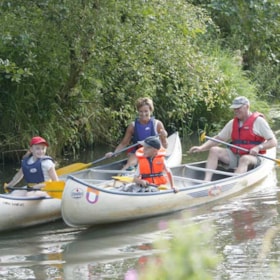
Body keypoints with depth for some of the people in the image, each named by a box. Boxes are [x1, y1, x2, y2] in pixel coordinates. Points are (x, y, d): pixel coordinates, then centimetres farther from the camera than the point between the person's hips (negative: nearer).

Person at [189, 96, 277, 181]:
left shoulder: (258, 121, -3)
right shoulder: (233, 123, 14)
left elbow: (273, 142, -7)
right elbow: (218, 138, 15)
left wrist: (258, 147, -24)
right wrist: (201, 148, 0)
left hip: (253, 157, -6)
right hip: (235, 156, 6)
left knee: (244, 159, -39)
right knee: (214, 150, -13)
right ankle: (206, 181, -30)